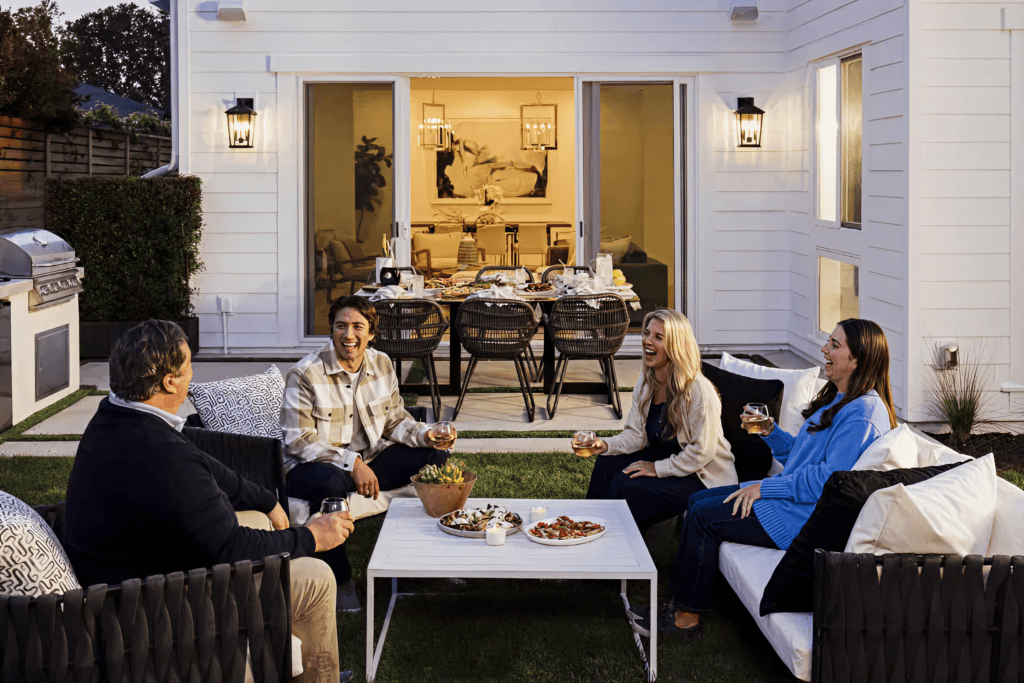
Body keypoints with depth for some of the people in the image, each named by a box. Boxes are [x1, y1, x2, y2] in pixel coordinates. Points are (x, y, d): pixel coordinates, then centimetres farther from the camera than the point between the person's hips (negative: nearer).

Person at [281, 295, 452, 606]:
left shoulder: (382, 365, 3)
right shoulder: (306, 373, -15)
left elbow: (395, 420, 12)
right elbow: (299, 440, -18)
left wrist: (425, 434, -10)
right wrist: (351, 463, -26)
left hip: (369, 459, 6)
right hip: (314, 465, -6)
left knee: (436, 457, -7)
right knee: (330, 483, -41)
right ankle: (339, 579, -21)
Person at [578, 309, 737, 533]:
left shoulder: (699, 390, -25)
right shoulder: (646, 383, 1)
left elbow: (702, 452, -23)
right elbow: (636, 435, 3)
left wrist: (658, 468, -21)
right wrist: (606, 445, -15)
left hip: (703, 476, -8)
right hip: (663, 458, 8)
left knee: (625, 486, -22)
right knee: (607, 464, -10)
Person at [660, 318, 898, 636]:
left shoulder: (864, 413, -19)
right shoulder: (839, 400, 14)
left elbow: (828, 480, -24)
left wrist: (765, 487, -20)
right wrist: (770, 431, 4)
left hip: (807, 516, -11)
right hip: (790, 495, 11)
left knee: (703, 516, -13)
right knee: (697, 500, 5)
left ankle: (688, 614, -1)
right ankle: (679, 598, 5)